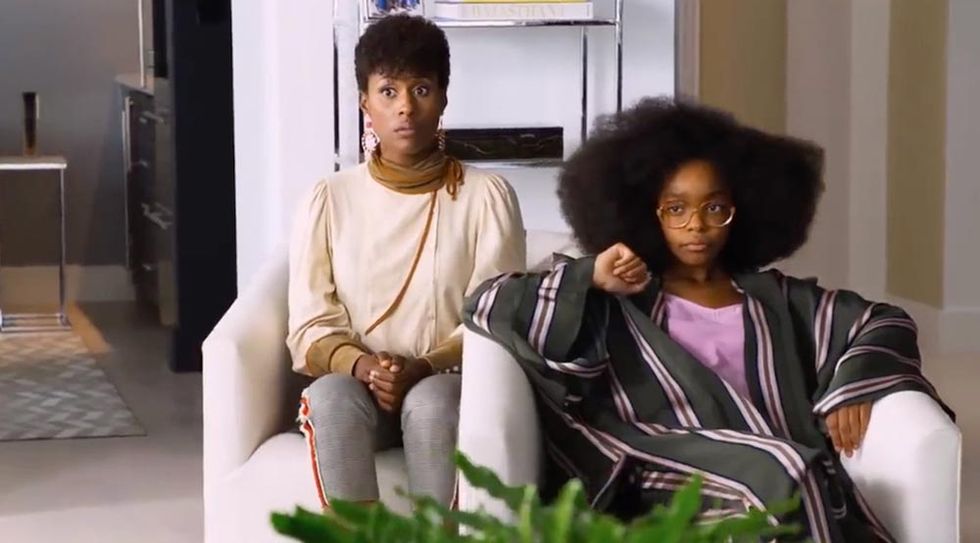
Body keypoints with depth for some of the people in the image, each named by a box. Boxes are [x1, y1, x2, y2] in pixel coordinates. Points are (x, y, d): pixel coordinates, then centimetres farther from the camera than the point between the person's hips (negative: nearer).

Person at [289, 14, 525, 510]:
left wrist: (424, 367, -21)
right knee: (331, 394, -34)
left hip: (450, 387, -1)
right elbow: (311, 328, 2)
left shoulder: (487, 196, 2)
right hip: (353, 384, 1)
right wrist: (362, 365, -19)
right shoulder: (329, 201, 6)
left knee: (431, 399, -36)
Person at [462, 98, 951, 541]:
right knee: (781, 473, -33)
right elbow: (488, 306, 14)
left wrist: (853, 387, 5)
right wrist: (590, 279, 3)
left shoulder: (776, 298, 27)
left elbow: (886, 323, 25)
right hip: (670, 490, -2)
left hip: (792, 483, 2)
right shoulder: (617, 302, 19)